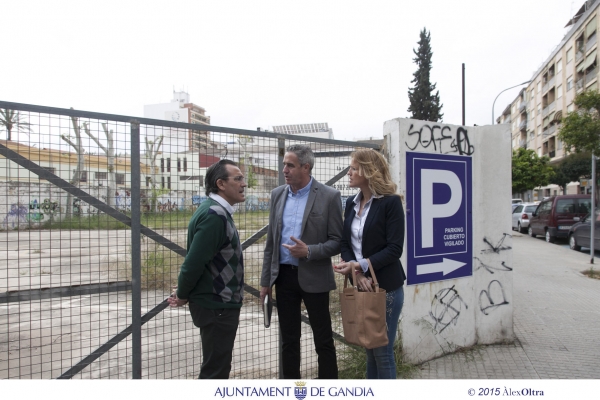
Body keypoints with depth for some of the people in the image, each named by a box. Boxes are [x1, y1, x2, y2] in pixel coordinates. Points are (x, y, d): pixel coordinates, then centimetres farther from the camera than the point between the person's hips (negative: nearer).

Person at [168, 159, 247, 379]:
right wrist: (183, 295, -9)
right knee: (215, 369, 5)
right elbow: (194, 261, -25)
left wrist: (185, 292, 11)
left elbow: (198, 259, 14)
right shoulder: (214, 214, -23)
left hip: (220, 302, 9)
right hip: (216, 305, -9)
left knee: (217, 365, 22)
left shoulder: (219, 211, 10)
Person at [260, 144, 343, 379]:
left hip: (313, 277, -4)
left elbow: (337, 241, -6)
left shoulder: (329, 197, -8)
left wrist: (309, 251, -23)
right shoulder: (277, 194, 5)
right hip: (284, 275, 4)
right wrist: (266, 280, 8)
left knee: (323, 341, 9)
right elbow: (271, 240, 9)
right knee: (289, 339, 16)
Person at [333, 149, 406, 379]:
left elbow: (394, 249, -15)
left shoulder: (390, 202, -11)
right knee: (369, 349, 18)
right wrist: (357, 273, -11)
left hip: (386, 286, -6)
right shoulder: (351, 203, 8)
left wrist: (361, 265, -21)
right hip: (360, 286, 6)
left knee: (383, 352, 5)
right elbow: (345, 243, 5)